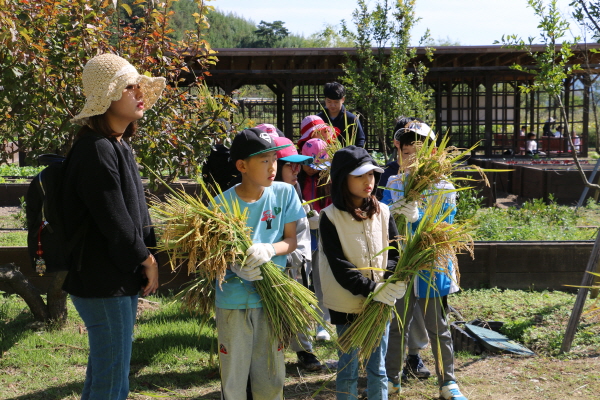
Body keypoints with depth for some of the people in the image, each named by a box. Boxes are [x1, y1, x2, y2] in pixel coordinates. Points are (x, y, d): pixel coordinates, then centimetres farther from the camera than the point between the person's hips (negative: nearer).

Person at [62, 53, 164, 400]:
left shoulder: (120, 146, 13)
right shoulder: (96, 150, -20)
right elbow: (114, 221, -21)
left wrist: (148, 253, 5)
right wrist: (146, 262, -9)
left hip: (120, 280, 10)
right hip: (104, 283, -10)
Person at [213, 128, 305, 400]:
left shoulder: (284, 193, -3)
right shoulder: (223, 203, -9)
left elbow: (291, 240, 0)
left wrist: (269, 249, -21)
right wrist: (235, 266, -23)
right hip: (232, 299, -1)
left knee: (271, 375, 10)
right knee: (233, 376, 9)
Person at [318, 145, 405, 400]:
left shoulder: (382, 212, 4)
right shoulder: (330, 217, -9)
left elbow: (395, 253, 2)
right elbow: (338, 265, -15)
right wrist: (370, 289, -24)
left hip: (381, 304, 3)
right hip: (347, 305, -3)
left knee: (378, 368, 12)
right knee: (348, 370, 8)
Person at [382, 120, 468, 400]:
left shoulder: (444, 189, -7)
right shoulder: (393, 185, 2)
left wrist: (415, 218, -32)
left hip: (431, 269, -3)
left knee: (437, 329, 7)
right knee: (396, 326, 14)